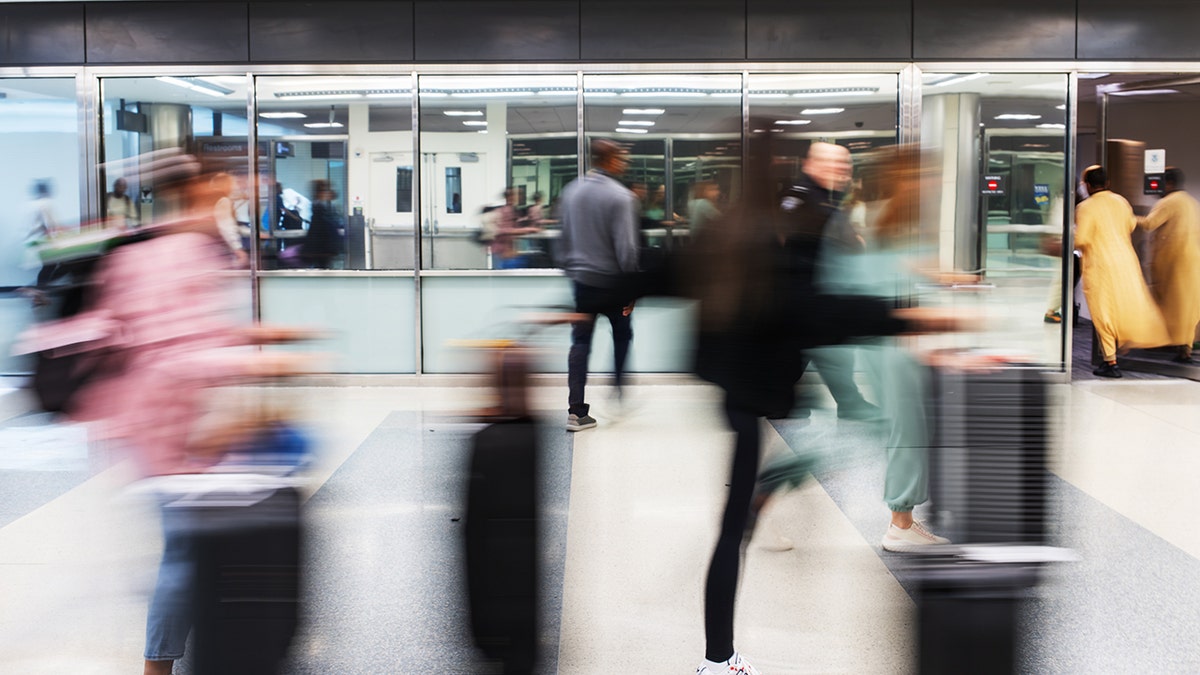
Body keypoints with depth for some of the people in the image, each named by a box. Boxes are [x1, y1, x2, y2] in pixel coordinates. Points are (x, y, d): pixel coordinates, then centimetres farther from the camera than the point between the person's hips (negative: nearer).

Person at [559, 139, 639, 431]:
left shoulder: (571, 191, 3)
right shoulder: (620, 196, -15)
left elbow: (565, 236, 11)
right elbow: (626, 246, -17)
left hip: (581, 279, 4)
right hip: (612, 281, -4)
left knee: (580, 342, 5)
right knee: (622, 336, 18)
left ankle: (576, 410, 0)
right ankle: (618, 394, 24)